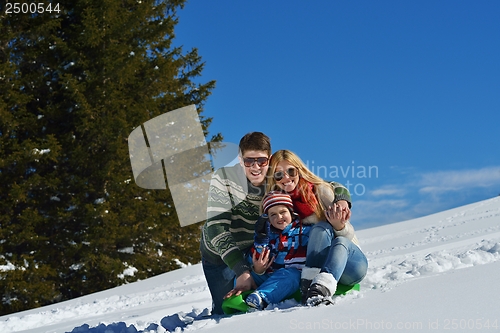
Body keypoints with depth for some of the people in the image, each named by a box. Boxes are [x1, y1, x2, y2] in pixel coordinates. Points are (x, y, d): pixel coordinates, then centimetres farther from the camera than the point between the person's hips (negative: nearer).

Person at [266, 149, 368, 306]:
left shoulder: (321, 190, -5)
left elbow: (348, 236, -9)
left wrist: (339, 225, -31)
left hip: (350, 260, -1)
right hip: (315, 266, 1)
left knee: (340, 241, -34)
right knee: (321, 228, -27)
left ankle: (322, 288, -59)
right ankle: (309, 284, -49)